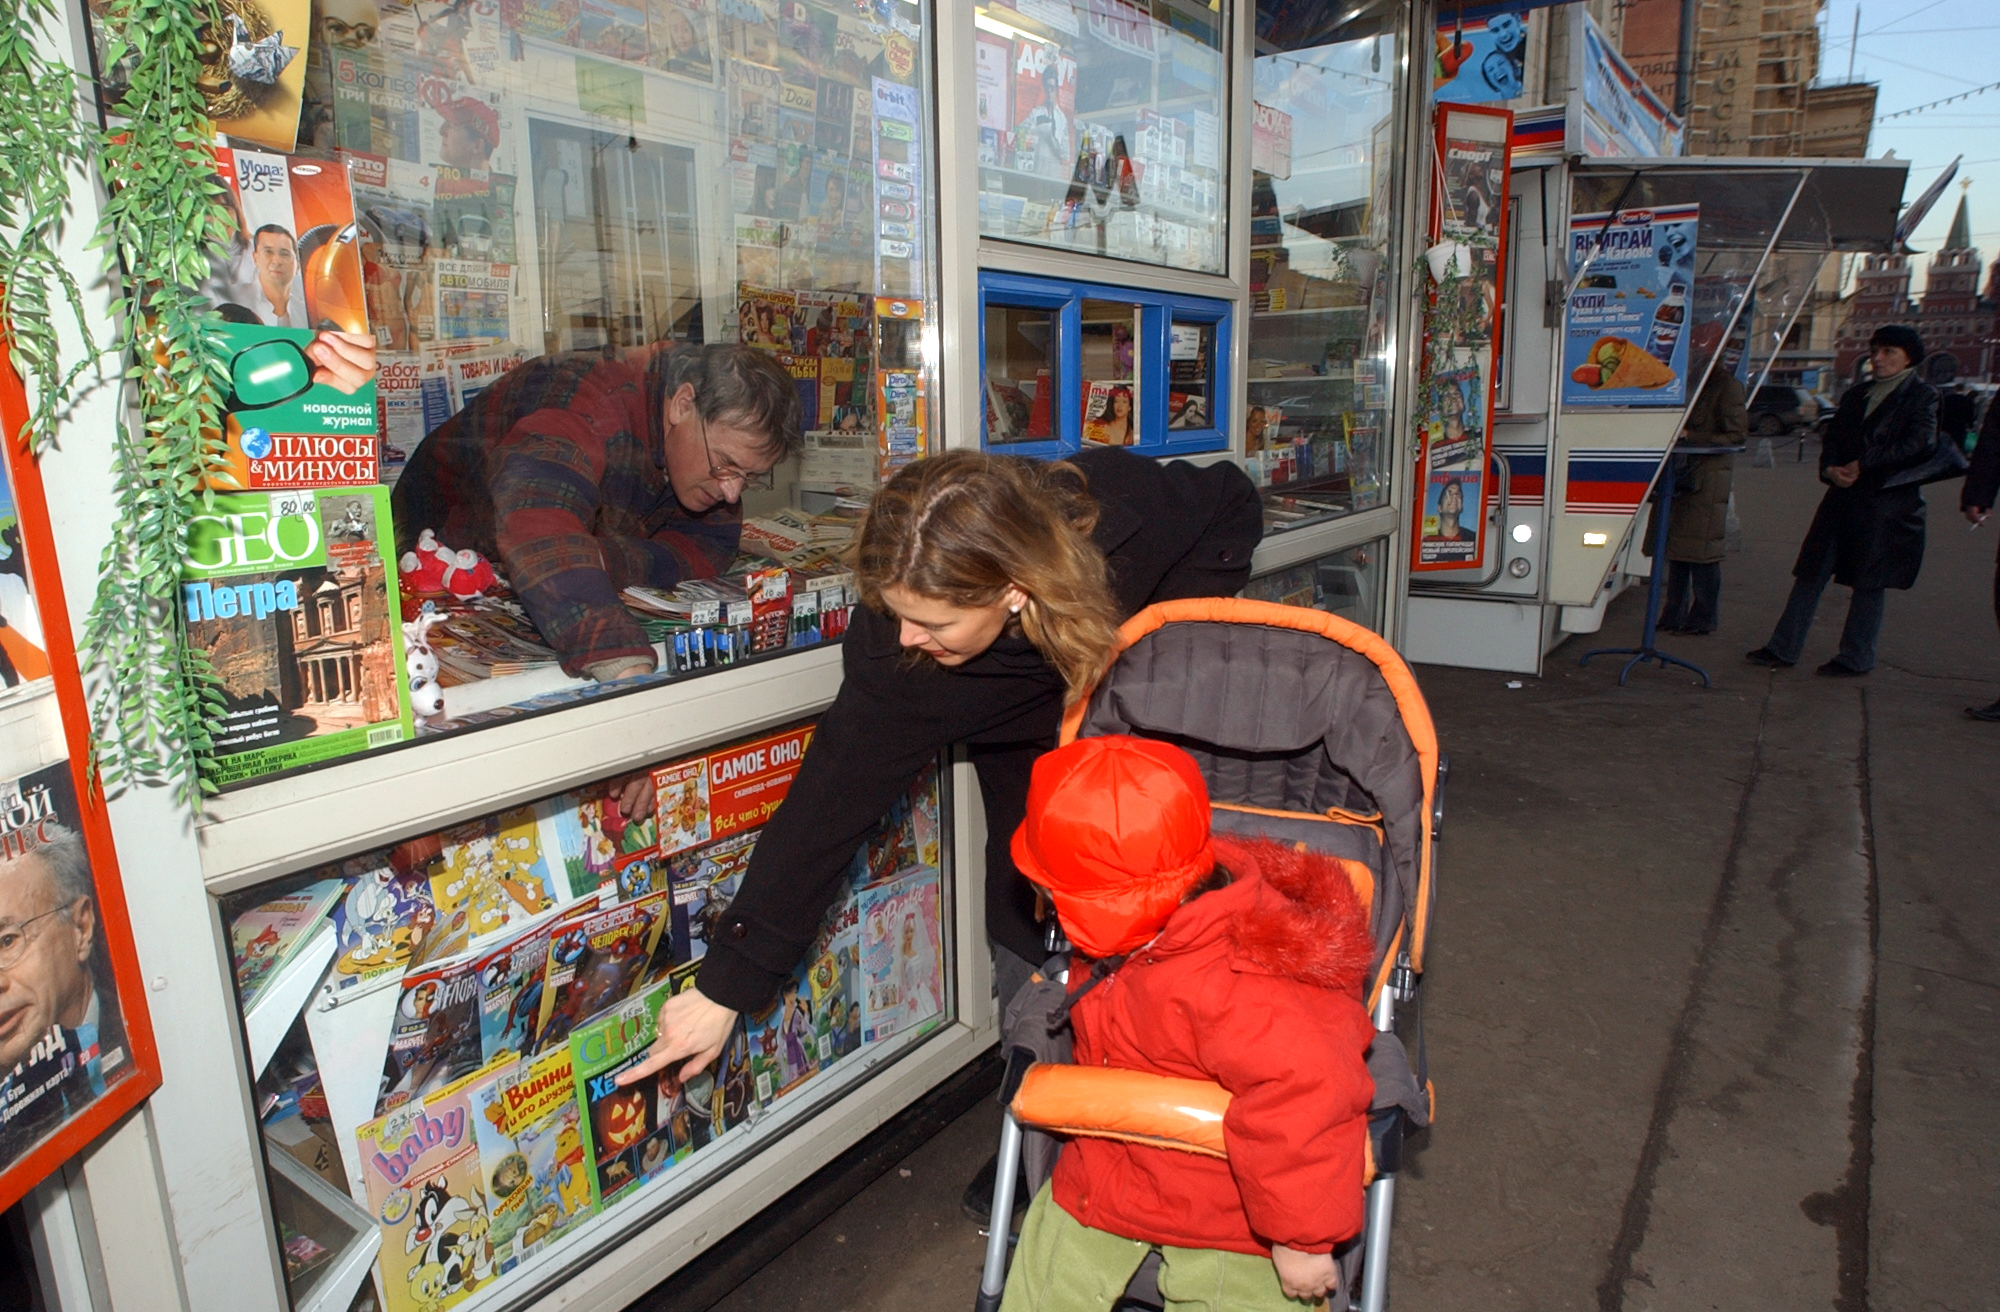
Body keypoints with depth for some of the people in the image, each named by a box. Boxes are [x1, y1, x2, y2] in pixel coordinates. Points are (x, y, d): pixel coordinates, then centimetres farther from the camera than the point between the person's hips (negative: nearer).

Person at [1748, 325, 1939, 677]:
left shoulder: (1923, 396, 1)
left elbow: (1917, 445, -12)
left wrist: (1862, 466, -15)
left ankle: (1856, 658, 9)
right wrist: (1829, 469, -8)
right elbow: (1833, 437, 12)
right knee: (1810, 572, 2)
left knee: (1870, 580, 1)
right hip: (1843, 495, 6)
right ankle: (1783, 649, 5)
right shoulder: (1856, 395, 18)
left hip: (1889, 500, -5)